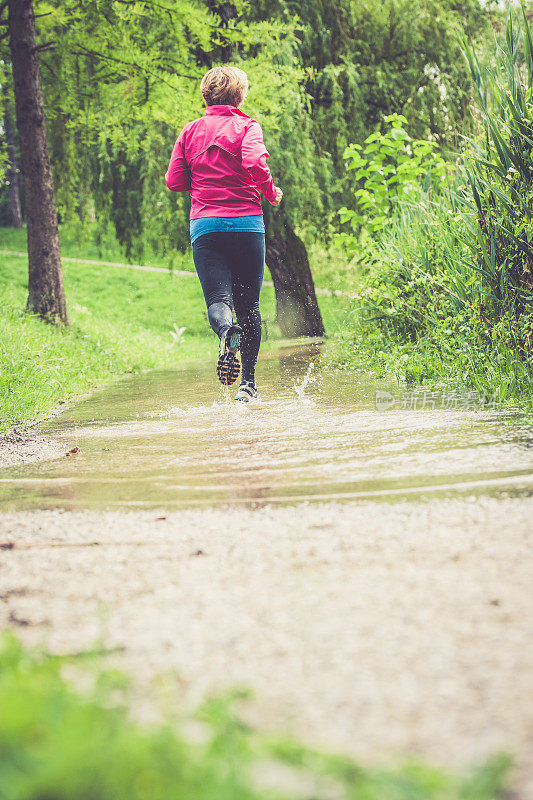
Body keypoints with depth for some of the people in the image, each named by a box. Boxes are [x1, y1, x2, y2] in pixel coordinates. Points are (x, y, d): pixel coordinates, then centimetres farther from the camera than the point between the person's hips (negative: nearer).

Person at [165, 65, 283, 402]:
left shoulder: (191, 131, 10)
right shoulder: (246, 126, 0)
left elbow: (174, 180, 8)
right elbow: (255, 163, -18)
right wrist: (272, 193, 0)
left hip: (204, 223, 1)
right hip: (247, 222, -1)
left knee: (218, 298, -8)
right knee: (248, 303, 10)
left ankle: (226, 332, -43)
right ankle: (249, 381, 11)